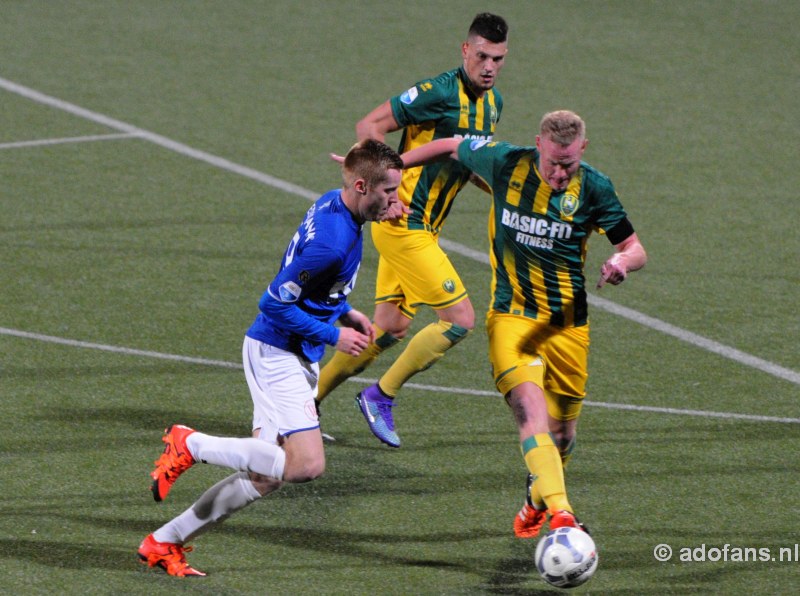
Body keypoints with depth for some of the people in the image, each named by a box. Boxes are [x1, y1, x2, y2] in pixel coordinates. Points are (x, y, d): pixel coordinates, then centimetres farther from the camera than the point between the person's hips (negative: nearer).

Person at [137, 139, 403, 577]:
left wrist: (344, 312, 13)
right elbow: (274, 302, -22)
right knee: (307, 465, -19)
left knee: (263, 478, 8)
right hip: (277, 354, -10)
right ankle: (192, 445, -7)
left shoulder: (332, 204, 6)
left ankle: (163, 542, 13)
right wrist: (332, 335, -14)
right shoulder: (333, 242, -24)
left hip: (295, 357, 10)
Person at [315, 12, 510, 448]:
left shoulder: (492, 103, 10)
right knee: (459, 320, -11)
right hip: (405, 225, -9)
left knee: (391, 328, 11)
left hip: (422, 228, 9)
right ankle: (381, 396, 3)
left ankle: (307, 401, 21)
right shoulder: (440, 92, -18)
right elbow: (368, 126, -16)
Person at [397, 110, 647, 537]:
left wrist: (622, 262, -24)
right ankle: (561, 515, -38)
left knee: (562, 433, 10)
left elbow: (634, 248, 0)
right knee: (532, 411, -25)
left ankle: (536, 502, 41)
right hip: (511, 316, -2)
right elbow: (452, 147, 11)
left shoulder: (593, 188, -8)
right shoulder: (505, 163, -9)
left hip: (568, 323, 2)